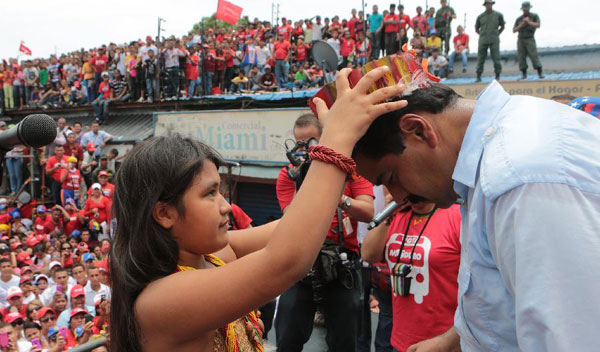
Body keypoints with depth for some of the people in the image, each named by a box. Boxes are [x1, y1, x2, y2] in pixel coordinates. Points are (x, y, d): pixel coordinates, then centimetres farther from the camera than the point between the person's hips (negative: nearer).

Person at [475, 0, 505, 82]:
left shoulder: (498, 15, 7)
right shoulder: (480, 17, 8)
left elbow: (502, 26, 18)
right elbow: (476, 29, 17)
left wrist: (497, 34, 11)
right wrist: (483, 35, 9)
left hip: (494, 41, -1)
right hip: (483, 40, 1)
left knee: (496, 59, -5)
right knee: (480, 59, -2)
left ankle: (497, 76, 3)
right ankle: (478, 77, 4)